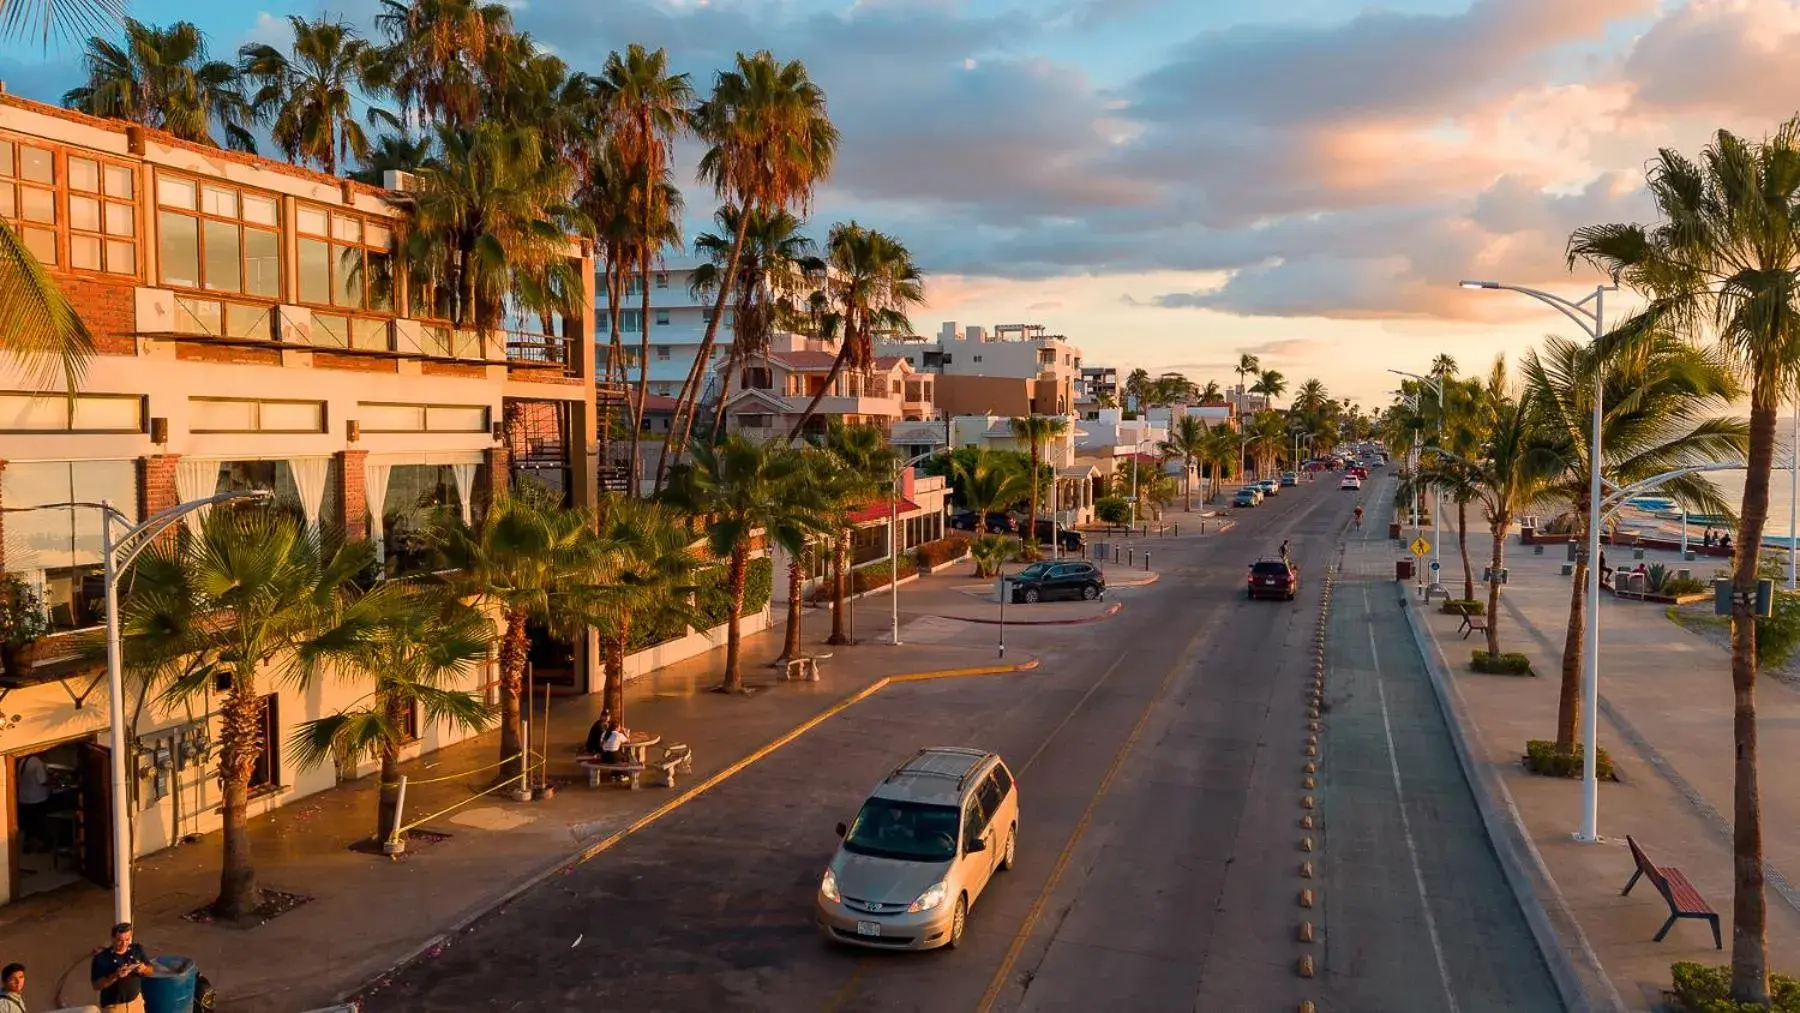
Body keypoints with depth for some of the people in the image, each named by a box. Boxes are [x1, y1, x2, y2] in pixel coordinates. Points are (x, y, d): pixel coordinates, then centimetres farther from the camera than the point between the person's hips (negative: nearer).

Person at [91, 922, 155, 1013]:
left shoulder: (137, 950, -4)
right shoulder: (101, 958, -16)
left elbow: (151, 970, 5)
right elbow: (96, 985, -16)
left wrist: (144, 969, -18)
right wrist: (115, 976, -31)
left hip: (136, 1001, 4)